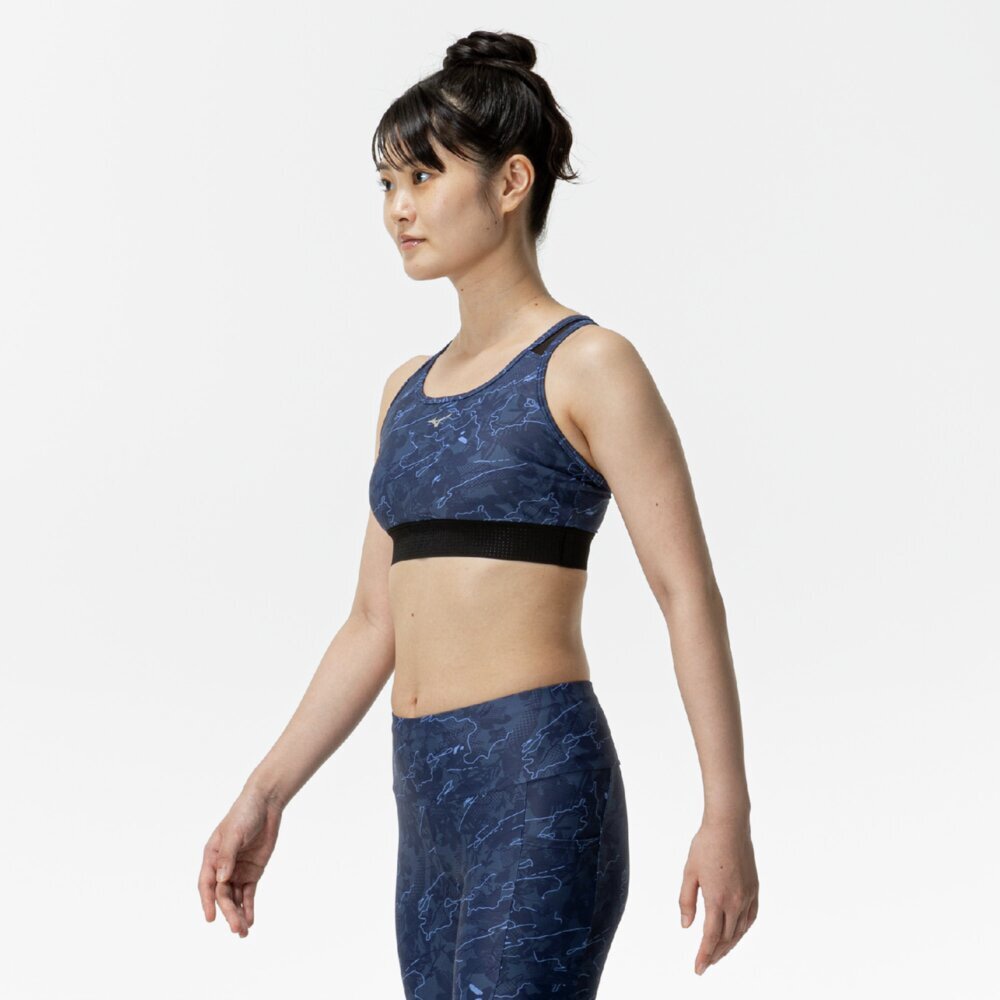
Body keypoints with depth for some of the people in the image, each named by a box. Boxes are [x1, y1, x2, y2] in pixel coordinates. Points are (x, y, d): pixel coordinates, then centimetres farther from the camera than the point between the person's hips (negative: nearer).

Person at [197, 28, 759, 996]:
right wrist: (264, 795, 15)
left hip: (538, 780, -7)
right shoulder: (408, 390, 16)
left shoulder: (586, 366, -5)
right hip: (427, 795, 7)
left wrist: (726, 813, -14)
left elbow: (688, 596, -8)